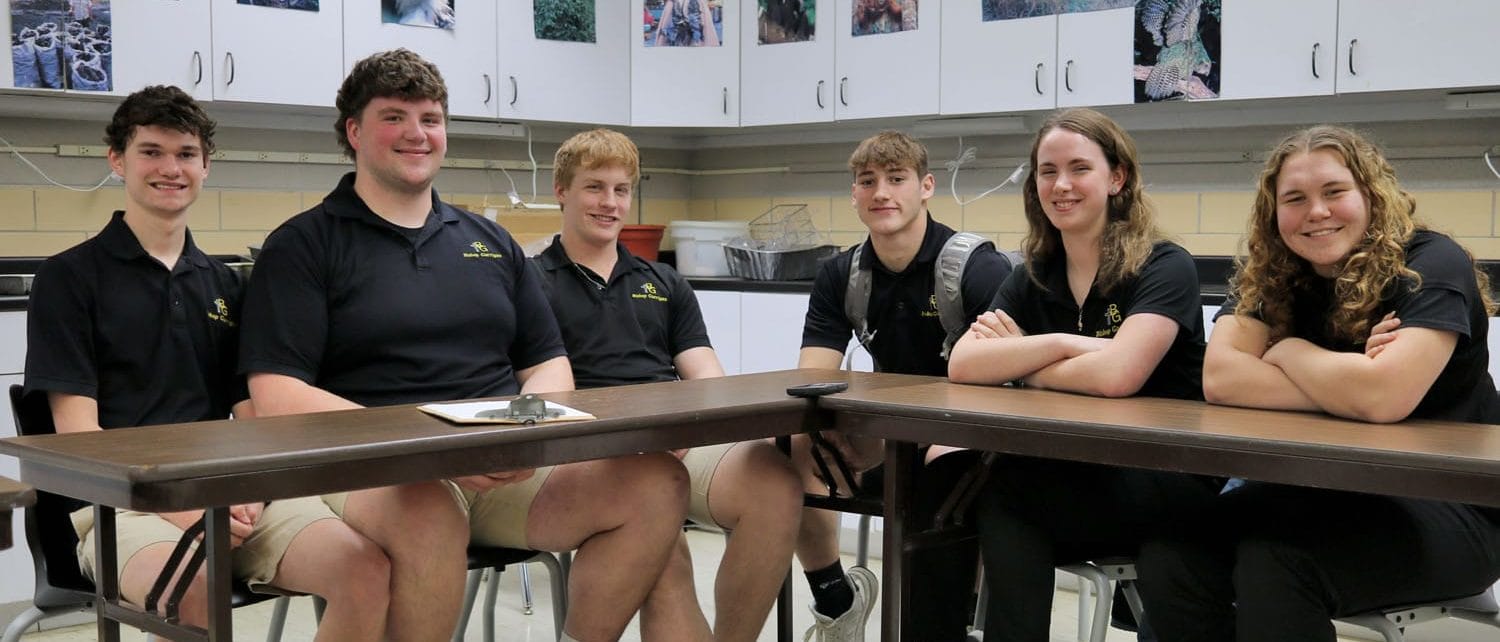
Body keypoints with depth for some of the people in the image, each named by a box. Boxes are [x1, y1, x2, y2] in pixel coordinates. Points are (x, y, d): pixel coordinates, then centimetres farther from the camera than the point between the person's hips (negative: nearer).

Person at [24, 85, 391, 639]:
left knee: (367, 568, -24)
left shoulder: (225, 286, 20)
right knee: (194, 590, -40)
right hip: (124, 502, -4)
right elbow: (77, 430, -2)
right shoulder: (69, 278, 6)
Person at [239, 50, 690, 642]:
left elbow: (550, 366, 19)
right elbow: (277, 397, -7)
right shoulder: (302, 246, 5)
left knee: (657, 481, -19)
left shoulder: (490, 242, 21)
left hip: (507, 471, 5)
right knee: (429, 512, -40)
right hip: (375, 474, -5)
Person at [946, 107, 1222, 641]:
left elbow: (1116, 375, -26)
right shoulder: (1032, 277, 8)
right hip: (1071, 475, 5)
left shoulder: (1163, 268, -9)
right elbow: (962, 366, -7)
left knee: (999, 489, -28)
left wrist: (1016, 364, -9)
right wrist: (1063, 343, -19)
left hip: (1168, 479, -5)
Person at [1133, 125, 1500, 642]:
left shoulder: (1430, 266, -12)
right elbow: (1220, 379, -11)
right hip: (1325, 492, 5)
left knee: (1273, 562, -32)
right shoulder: (1268, 275, 4)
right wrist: (1344, 389, -19)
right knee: (1169, 558, -19)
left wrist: (1286, 351, -11)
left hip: (1451, 507, -5)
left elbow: (1383, 397, -28)